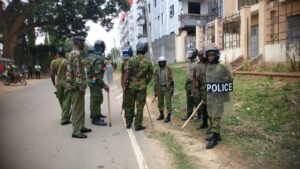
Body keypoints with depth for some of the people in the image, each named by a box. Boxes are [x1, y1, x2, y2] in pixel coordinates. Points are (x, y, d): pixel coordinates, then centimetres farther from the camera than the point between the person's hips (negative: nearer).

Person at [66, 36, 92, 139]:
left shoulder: (74, 54, 17)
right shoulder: (76, 54, -15)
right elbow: (77, 72, -22)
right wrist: (81, 86, -21)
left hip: (76, 86, 10)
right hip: (76, 86, -10)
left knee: (80, 108, 16)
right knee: (77, 109, -5)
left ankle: (81, 127, 25)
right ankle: (76, 131, 2)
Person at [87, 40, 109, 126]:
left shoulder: (93, 56, 12)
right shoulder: (99, 58, -20)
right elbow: (97, 74, -26)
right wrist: (104, 85, -23)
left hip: (93, 80, 10)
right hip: (95, 81, -10)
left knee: (98, 99, 21)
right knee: (96, 100, -2)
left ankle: (96, 113, 36)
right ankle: (95, 119, 6)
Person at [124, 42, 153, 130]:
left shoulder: (131, 60, -5)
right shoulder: (148, 61, -1)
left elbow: (127, 73, -8)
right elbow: (150, 75, 2)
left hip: (132, 85, 1)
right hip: (142, 86, -1)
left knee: (130, 105, 14)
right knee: (140, 106, 5)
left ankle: (128, 124, 23)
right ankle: (138, 125, 7)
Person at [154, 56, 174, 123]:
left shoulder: (168, 69, -5)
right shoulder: (157, 70, 6)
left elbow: (171, 79, -6)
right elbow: (156, 80, 10)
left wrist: (171, 89, -11)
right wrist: (155, 90, 8)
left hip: (167, 88, -4)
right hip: (160, 88, 5)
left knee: (168, 102, -1)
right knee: (160, 102, 13)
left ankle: (168, 117, 5)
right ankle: (161, 115, 27)